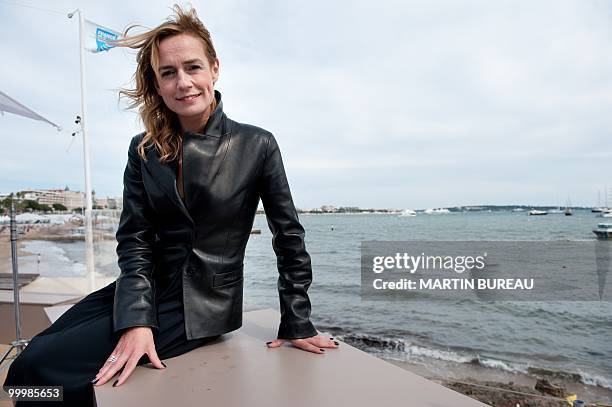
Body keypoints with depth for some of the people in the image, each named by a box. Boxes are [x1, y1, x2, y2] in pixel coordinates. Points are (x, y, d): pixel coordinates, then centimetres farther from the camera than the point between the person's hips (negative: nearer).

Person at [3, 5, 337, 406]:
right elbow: (134, 241, -4)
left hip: (202, 303, -4)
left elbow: (289, 236, -7)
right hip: (150, 288, 5)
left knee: (40, 370, -10)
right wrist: (136, 320, -18)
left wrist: (297, 324, -5)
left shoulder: (257, 145, -12)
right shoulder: (144, 150, 0)